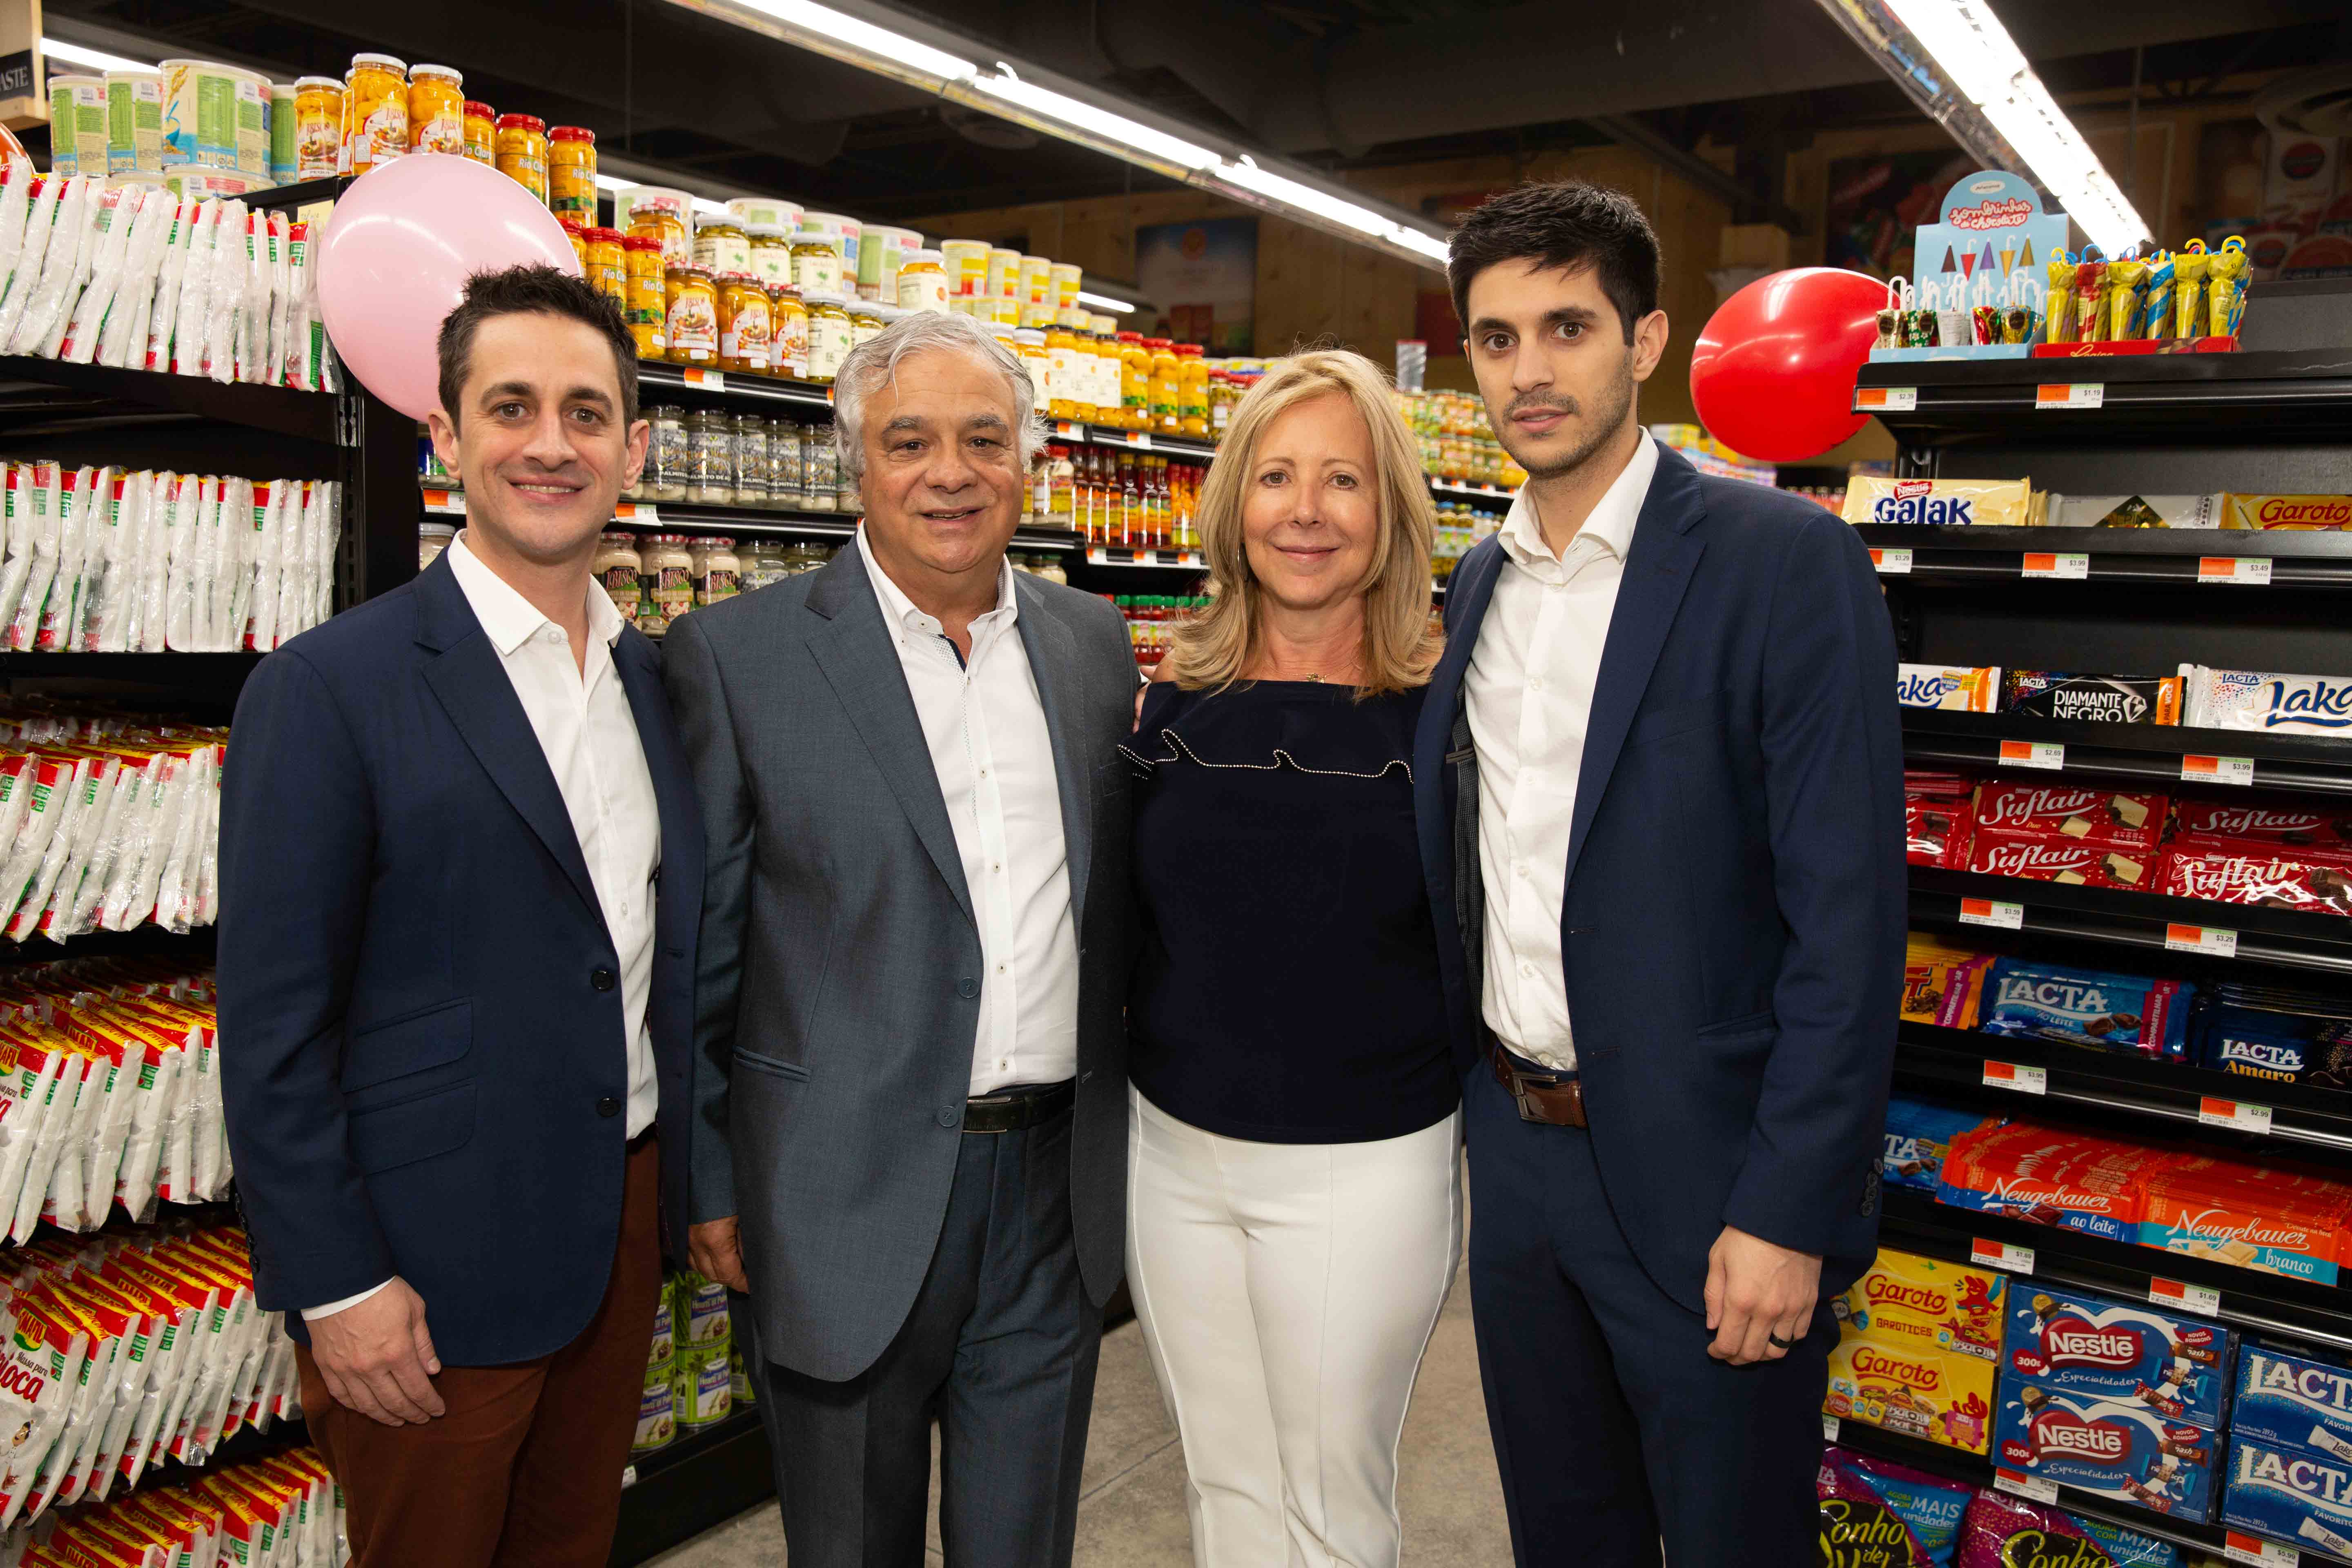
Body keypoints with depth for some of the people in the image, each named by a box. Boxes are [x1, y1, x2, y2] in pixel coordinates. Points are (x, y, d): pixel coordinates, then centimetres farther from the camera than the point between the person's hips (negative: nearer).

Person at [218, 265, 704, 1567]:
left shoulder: (655, 676, 5)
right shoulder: (328, 688, -13)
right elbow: (272, 1025, -13)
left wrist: (694, 1190, 11)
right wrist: (335, 1287, -14)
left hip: (625, 1228, 6)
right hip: (432, 1265, -5)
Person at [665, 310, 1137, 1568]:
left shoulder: (1093, 642, 5)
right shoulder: (736, 657, -8)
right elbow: (695, 952, -5)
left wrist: (1117, 1129, 10)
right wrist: (710, 1187, -4)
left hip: (1056, 1187, 4)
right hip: (851, 1201, -3)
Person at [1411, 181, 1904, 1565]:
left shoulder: (1786, 564, -13)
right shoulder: (1481, 584, 8)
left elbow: (1850, 918, -16)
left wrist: (1787, 1216, -18)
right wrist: (1484, 1108, 10)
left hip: (1700, 1174, -6)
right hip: (1517, 1145, 6)